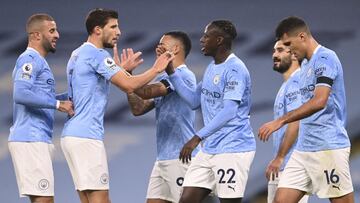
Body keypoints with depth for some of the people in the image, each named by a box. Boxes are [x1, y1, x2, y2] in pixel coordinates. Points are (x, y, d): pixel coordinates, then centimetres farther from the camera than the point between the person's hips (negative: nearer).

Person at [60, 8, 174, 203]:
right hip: (86, 136, -10)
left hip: (72, 134, 10)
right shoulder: (97, 54, -11)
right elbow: (128, 85, -17)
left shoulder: (77, 55, 18)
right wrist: (156, 69, -4)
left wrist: (121, 69, 23)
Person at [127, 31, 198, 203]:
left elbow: (147, 92, -20)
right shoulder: (164, 80, 19)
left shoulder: (183, 76, -12)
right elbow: (138, 109, 14)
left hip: (180, 158, -9)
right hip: (163, 157, 9)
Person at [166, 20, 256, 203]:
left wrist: (198, 138, -28)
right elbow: (194, 101, 21)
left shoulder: (235, 69, -15)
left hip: (233, 149, -9)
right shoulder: (211, 68, 14)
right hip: (209, 149, 9)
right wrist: (171, 73, 13)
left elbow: (229, 111, -24)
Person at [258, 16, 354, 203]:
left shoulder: (325, 58, -11)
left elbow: (319, 101, -24)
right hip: (304, 149, 9)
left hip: (328, 148, -9)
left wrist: (281, 121, -25)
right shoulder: (305, 64, 17)